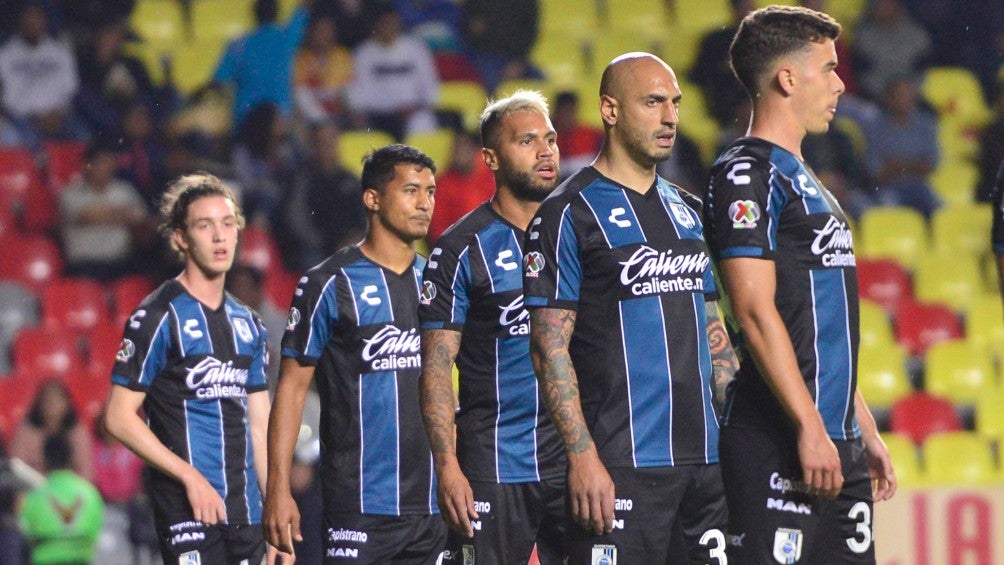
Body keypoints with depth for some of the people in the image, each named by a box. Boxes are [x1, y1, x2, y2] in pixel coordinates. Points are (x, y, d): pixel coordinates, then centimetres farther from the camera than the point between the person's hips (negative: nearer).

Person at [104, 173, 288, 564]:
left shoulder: (248, 324, 16)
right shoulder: (158, 317, -5)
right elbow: (120, 417, -8)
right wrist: (190, 476, -15)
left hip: (246, 514, 7)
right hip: (187, 511, -7)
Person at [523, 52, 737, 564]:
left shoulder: (686, 212, 18)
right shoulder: (570, 214, -4)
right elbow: (550, 348, -9)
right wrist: (582, 456, -16)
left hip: (704, 459, 7)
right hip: (623, 464, -7)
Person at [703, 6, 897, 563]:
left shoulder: (802, 179, 21)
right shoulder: (748, 174, -9)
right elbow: (755, 313, -17)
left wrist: (863, 429, 22)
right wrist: (809, 427, -21)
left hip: (837, 441, 10)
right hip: (776, 442, -10)